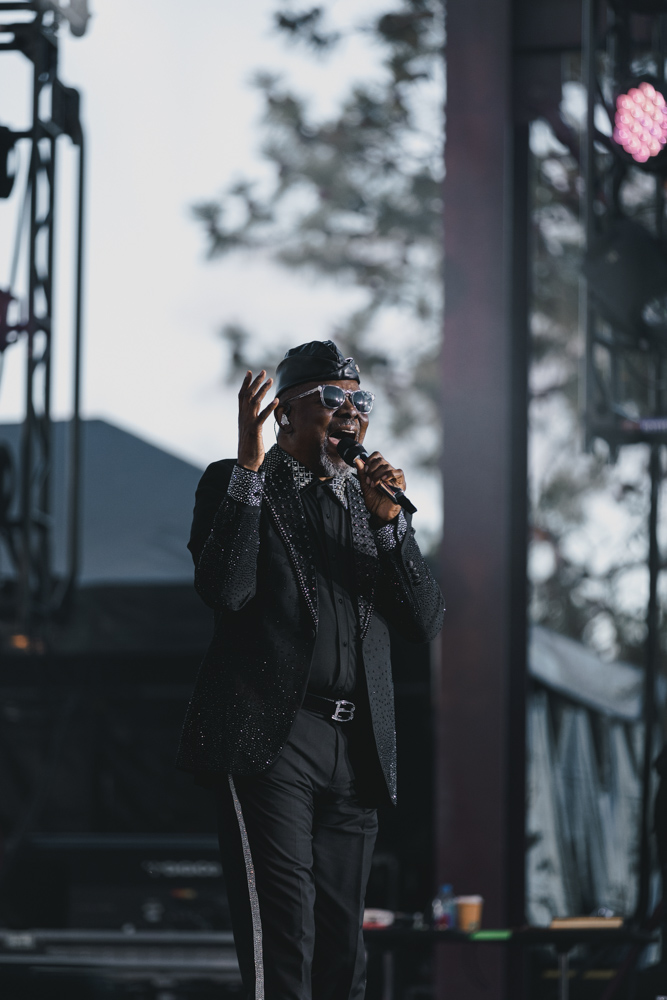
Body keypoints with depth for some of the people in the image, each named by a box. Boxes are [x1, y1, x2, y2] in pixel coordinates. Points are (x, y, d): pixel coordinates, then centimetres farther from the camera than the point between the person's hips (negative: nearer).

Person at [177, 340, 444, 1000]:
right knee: (280, 945, -15)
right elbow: (224, 591, -14)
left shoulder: (371, 501, 18)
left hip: (356, 749, 6)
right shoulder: (236, 486, 5)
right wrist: (249, 463, -14)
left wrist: (388, 520, -3)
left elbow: (426, 623, 9)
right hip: (269, 740, -5)